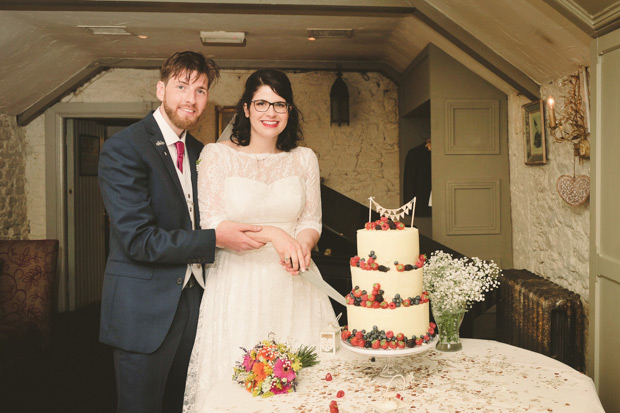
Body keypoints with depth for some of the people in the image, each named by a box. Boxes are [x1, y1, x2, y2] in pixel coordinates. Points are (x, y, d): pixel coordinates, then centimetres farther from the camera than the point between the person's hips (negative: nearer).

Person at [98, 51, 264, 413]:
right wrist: (215, 239, -21)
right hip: (144, 309, -7)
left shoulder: (199, 152, 10)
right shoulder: (123, 148, -14)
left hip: (193, 299, 7)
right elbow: (138, 239, -21)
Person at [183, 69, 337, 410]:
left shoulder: (304, 158, 7)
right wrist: (271, 233, -19)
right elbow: (212, 226, -8)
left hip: (293, 285, 3)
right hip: (238, 283, -2)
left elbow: (312, 222, 10)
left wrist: (301, 244, -13)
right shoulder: (217, 155, -3)